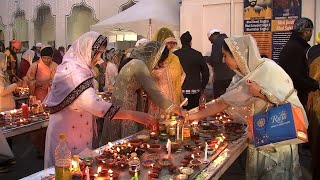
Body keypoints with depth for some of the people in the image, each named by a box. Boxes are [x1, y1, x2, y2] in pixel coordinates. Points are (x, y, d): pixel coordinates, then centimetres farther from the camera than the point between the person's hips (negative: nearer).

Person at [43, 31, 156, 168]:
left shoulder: (76, 68, 8)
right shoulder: (73, 72, -25)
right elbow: (94, 105, -37)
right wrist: (133, 115, -38)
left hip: (76, 133, 9)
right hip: (67, 136, -9)